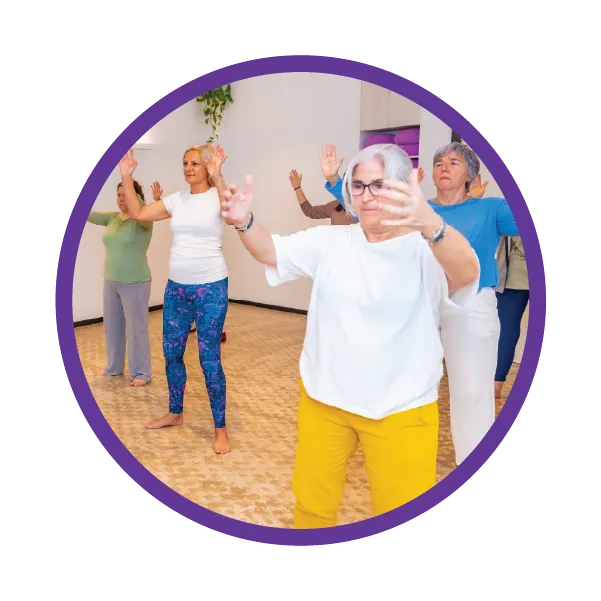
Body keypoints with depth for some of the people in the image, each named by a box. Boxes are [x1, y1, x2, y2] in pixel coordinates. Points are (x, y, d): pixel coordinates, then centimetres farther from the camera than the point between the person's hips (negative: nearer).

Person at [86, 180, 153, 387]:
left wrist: (130, 184, -41)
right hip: (111, 282, 7)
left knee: (136, 328, 1)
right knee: (112, 326, 16)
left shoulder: (143, 221, -11)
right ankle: (113, 367, 33)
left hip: (135, 284, -7)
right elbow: (89, 214, 1)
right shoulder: (112, 217, 8)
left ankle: (141, 373, 14)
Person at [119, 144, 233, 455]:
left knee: (209, 358, -3)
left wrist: (217, 177, -42)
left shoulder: (217, 195, -7)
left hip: (210, 287, -6)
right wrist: (126, 177, -3)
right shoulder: (176, 200, 8)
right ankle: (175, 413, 34)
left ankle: (220, 429, 10)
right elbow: (138, 213, 6)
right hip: (176, 287, 6)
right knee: (171, 352, 14)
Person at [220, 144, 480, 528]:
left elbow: (466, 272, -33)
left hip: (401, 411, -3)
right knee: (311, 502, 20)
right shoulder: (330, 241, 1)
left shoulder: (426, 249, -13)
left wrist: (429, 223, -55)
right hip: (322, 399, 4)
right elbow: (270, 250, -1)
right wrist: (244, 221, -24)